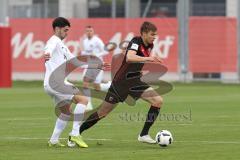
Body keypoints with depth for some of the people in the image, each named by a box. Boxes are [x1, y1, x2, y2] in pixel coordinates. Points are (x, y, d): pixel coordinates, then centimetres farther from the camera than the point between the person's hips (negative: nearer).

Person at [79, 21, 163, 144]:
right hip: (121, 82, -7)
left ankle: (144, 135, -6)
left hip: (135, 82, 7)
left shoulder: (149, 45, 3)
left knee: (158, 101, -13)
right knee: (102, 112, 1)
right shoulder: (136, 42, -19)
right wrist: (147, 58, -48)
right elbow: (129, 58, -41)